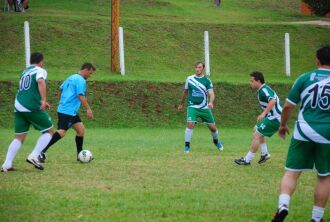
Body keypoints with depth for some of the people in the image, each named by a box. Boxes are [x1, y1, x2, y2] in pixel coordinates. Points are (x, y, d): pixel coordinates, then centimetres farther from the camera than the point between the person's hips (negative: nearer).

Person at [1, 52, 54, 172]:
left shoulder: (24, 72, 23)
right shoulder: (40, 71, 0)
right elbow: (40, 82, -22)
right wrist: (44, 100, -30)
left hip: (19, 107, 7)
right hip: (32, 107, -7)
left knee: (19, 137, 11)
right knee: (49, 130, 8)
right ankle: (34, 156, -5)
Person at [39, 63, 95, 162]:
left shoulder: (71, 77, 18)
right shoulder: (81, 80, -11)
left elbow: (61, 89, 26)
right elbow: (81, 96, -20)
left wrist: (62, 102, 35)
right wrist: (88, 109, -19)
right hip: (68, 111, -11)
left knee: (81, 129, 11)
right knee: (62, 132, -16)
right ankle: (42, 152, -20)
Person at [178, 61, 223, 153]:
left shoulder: (207, 80, -3)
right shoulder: (189, 79, 2)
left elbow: (211, 94, -12)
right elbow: (185, 92, 16)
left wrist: (210, 102, -33)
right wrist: (181, 104, 23)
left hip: (204, 108, 1)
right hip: (192, 107, -1)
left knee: (212, 127, 5)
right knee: (190, 124, -22)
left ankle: (216, 141, 36)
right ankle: (187, 146, -13)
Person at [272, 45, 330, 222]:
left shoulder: (304, 78, 1)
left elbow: (287, 106, 4)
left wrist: (283, 125, 20)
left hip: (303, 132, 0)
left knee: (291, 172, 6)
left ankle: (283, 205, -17)